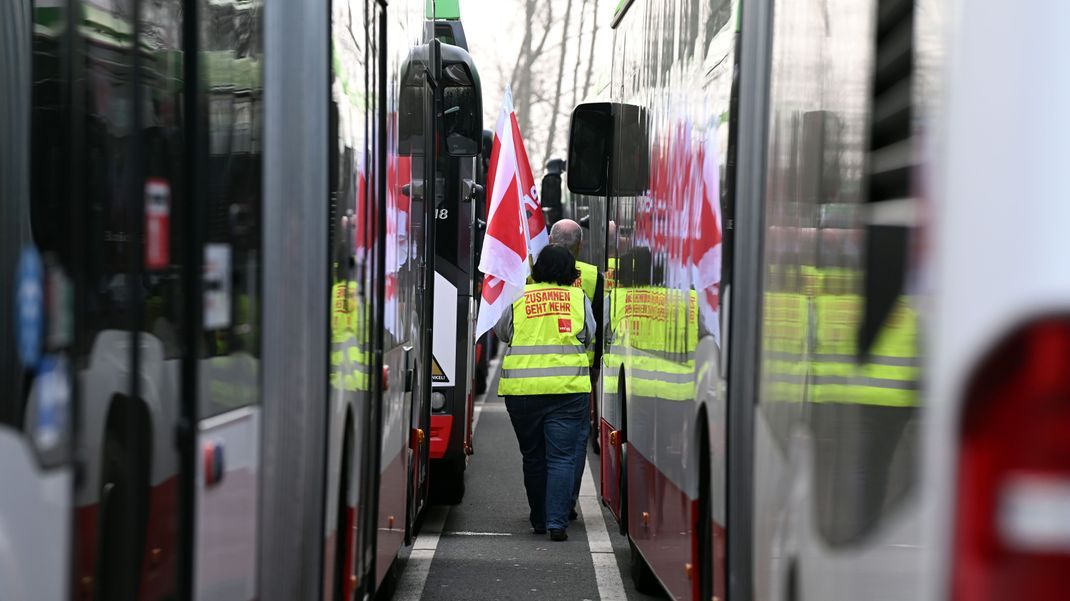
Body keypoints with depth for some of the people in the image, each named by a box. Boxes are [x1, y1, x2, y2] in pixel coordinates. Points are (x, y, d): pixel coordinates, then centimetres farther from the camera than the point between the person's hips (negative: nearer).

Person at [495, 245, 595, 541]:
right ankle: (557, 522, -9)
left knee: (533, 457, 14)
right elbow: (589, 336, 17)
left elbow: (501, 333, 18)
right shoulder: (579, 298, 4)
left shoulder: (518, 297, 3)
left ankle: (540, 520, 22)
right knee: (562, 457, 0)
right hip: (568, 389, -1)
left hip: (522, 390, 1)